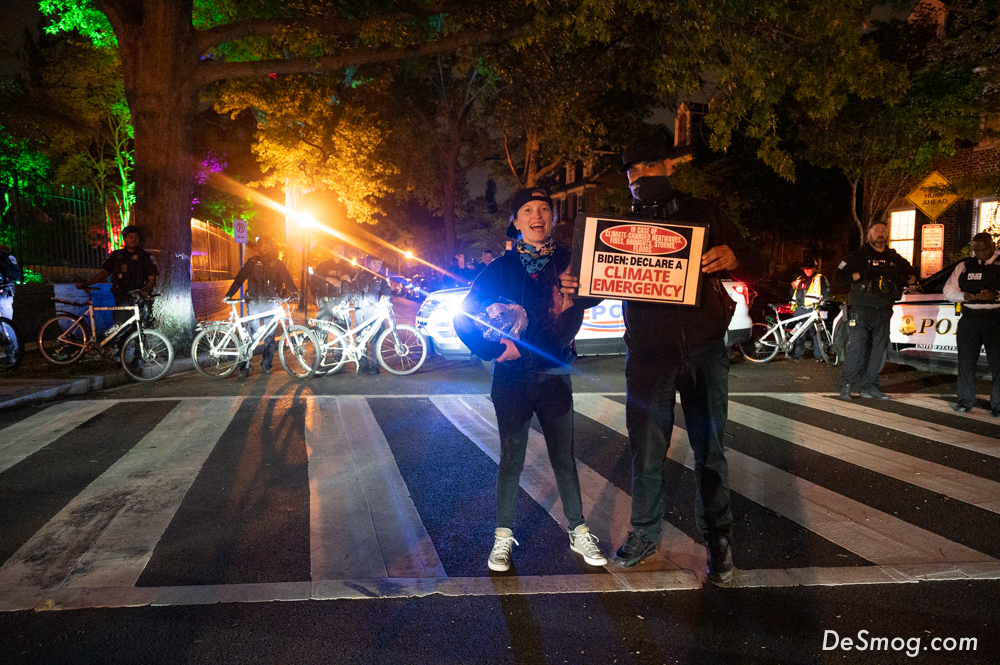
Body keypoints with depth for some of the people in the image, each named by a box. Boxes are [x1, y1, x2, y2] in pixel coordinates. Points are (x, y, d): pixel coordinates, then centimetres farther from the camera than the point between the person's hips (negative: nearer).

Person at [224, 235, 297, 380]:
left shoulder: (277, 263, 10)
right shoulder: (253, 262, 6)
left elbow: (286, 278, 1)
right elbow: (240, 278, 0)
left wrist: (293, 290, -18)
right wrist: (229, 295, -10)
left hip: (270, 303, 2)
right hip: (254, 303, -2)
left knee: (269, 335, 5)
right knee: (251, 334, -7)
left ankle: (266, 365, 15)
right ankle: (244, 366, -3)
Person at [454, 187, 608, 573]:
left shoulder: (567, 263, 3)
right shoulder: (502, 268, 1)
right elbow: (464, 318, 0)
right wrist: (495, 350, -14)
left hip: (555, 376, 1)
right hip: (512, 378, -1)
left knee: (564, 460, 8)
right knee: (511, 461, 7)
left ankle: (578, 533, 22)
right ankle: (503, 537, 20)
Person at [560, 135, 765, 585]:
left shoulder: (703, 214, 6)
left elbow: (754, 266, 3)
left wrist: (732, 258, -21)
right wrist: (574, 288, -17)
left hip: (704, 349, -1)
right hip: (648, 351, 1)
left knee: (709, 447, 5)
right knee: (645, 448, 5)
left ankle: (718, 539, 20)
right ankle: (644, 533, 23)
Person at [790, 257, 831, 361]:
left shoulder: (820, 279, 9)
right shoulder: (799, 279, 21)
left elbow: (826, 294, 7)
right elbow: (793, 296, 26)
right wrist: (793, 287, 6)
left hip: (813, 310, -4)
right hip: (800, 310, 4)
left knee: (816, 332, -8)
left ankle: (818, 355, -2)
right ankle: (798, 354, 10)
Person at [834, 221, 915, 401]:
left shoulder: (894, 258, 15)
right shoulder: (859, 256, 1)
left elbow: (912, 276, 22)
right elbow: (839, 277, -6)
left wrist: (904, 278, -2)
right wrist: (861, 275, -19)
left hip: (883, 312, 5)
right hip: (861, 310, -5)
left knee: (878, 351, 5)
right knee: (856, 348, -11)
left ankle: (869, 387, 14)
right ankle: (846, 385, -3)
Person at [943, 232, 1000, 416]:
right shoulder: (964, 266, 12)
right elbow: (948, 290, 11)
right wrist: (964, 296, -8)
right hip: (970, 319, 3)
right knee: (966, 361, 5)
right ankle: (965, 401, 14)